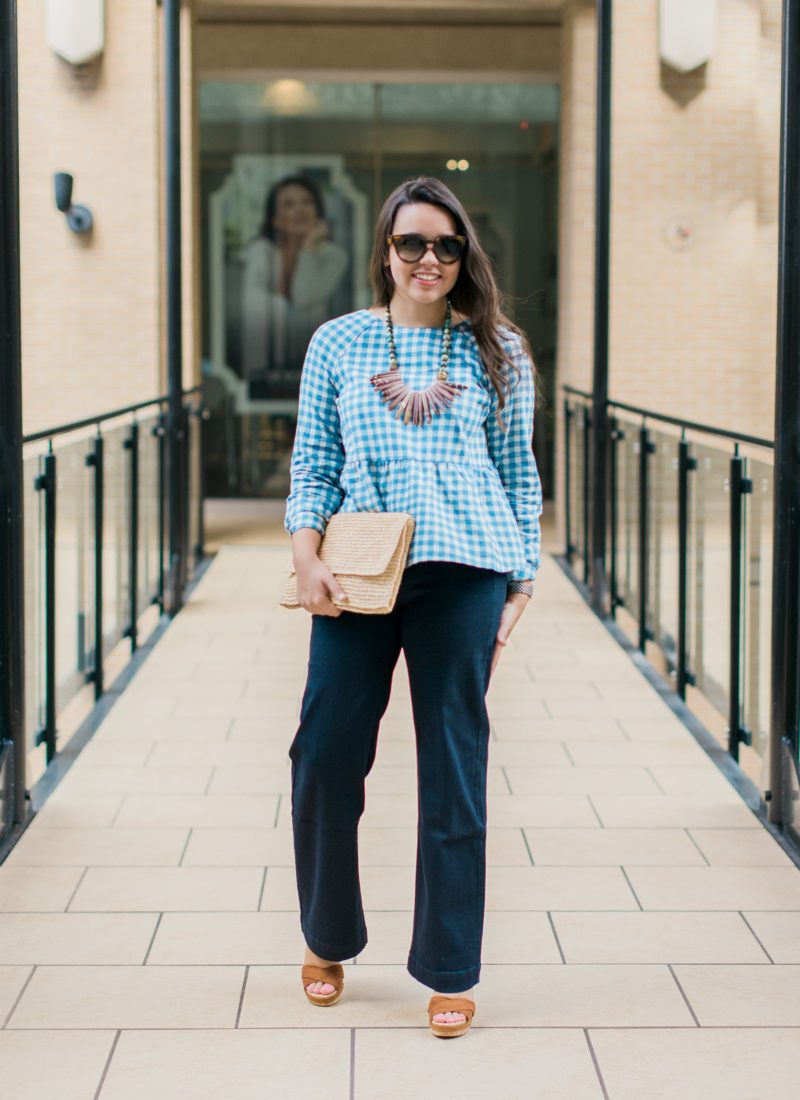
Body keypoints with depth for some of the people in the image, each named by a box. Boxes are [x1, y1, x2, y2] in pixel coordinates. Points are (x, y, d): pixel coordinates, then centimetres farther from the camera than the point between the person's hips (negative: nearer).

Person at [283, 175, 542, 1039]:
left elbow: (520, 474, 11)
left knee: (454, 765, 2)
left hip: (463, 569, -1)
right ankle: (327, 941, 23)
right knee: (325, 753, -1)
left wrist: (521, 582, 7)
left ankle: (449, 973, 14)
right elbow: (311, 466, 9)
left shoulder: (495, 349, 9)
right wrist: (307, 557, -6)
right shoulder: (337, 343, 10)